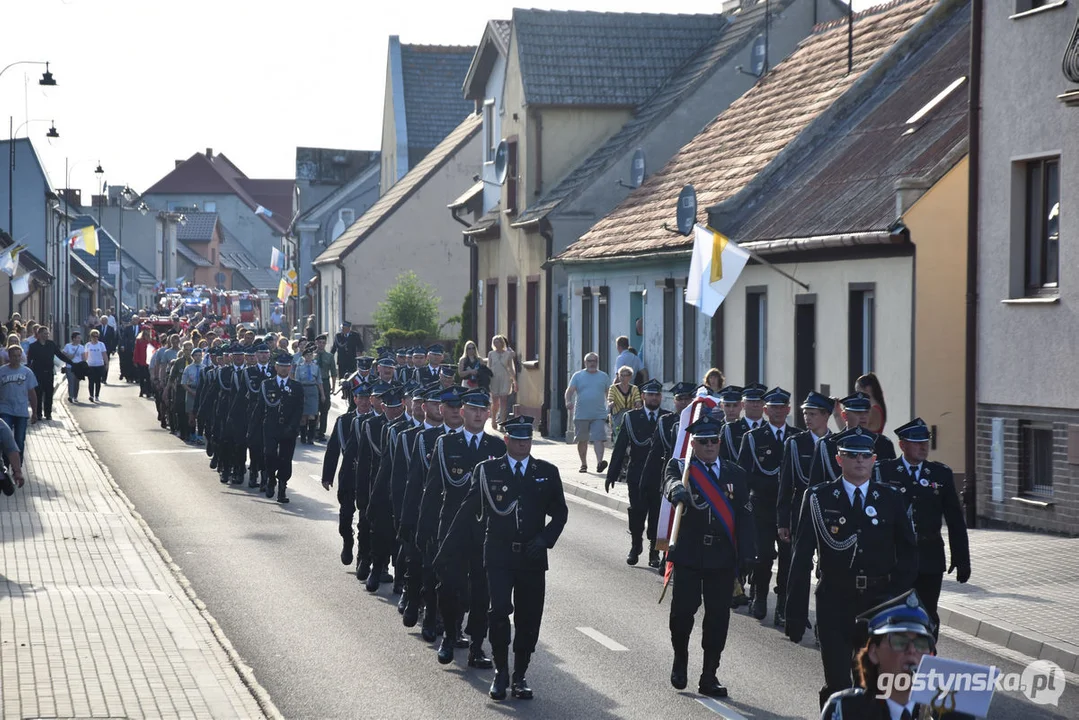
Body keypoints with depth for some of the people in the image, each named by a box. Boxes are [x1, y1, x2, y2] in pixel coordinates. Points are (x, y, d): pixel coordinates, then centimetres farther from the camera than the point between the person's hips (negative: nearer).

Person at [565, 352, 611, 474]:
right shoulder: (578, 376, 7)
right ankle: (584, 464, 20)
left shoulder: (604, 377, 11)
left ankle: (599, 462, -24)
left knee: (598, 439, -14)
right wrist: (568, 401, -21)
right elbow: (570, 390, -2)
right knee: (582, 441, 8)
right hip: (581, 415, 1)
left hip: (599, 415, -1)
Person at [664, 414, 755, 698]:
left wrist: (745, 557, -2)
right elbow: (671, 482, -22)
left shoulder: (735, 474, 10)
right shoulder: (679, 467, 3)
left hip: (723, 557, 2)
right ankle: (680, 660, 24)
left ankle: (709, 676, 10)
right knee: (682, 610, -3)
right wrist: (677, 490, -47)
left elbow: (744, 518, 5)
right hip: (688, 555, -2)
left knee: (718, 616, 1)